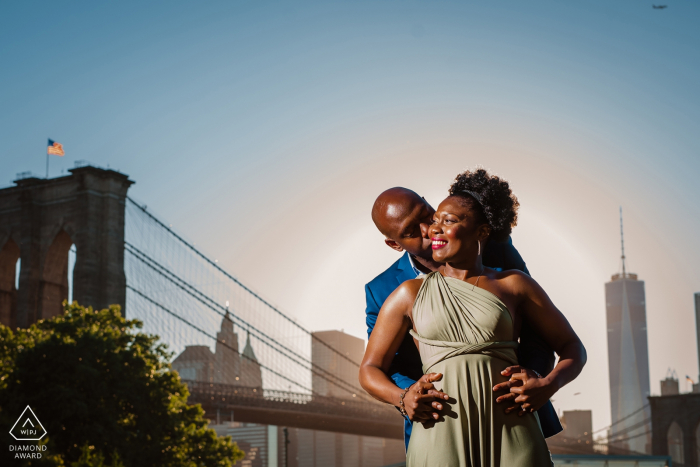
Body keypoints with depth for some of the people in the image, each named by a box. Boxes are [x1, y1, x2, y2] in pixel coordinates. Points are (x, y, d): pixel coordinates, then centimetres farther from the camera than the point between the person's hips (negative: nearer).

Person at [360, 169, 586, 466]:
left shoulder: (514, 285, 12)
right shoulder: (411, 293, 13)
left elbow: (572, 348, 18)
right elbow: (370, 370, 15)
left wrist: (547, 386, -3)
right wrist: (403, 400, -6)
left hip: (511, 438, 0)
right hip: (440, 437, 0)